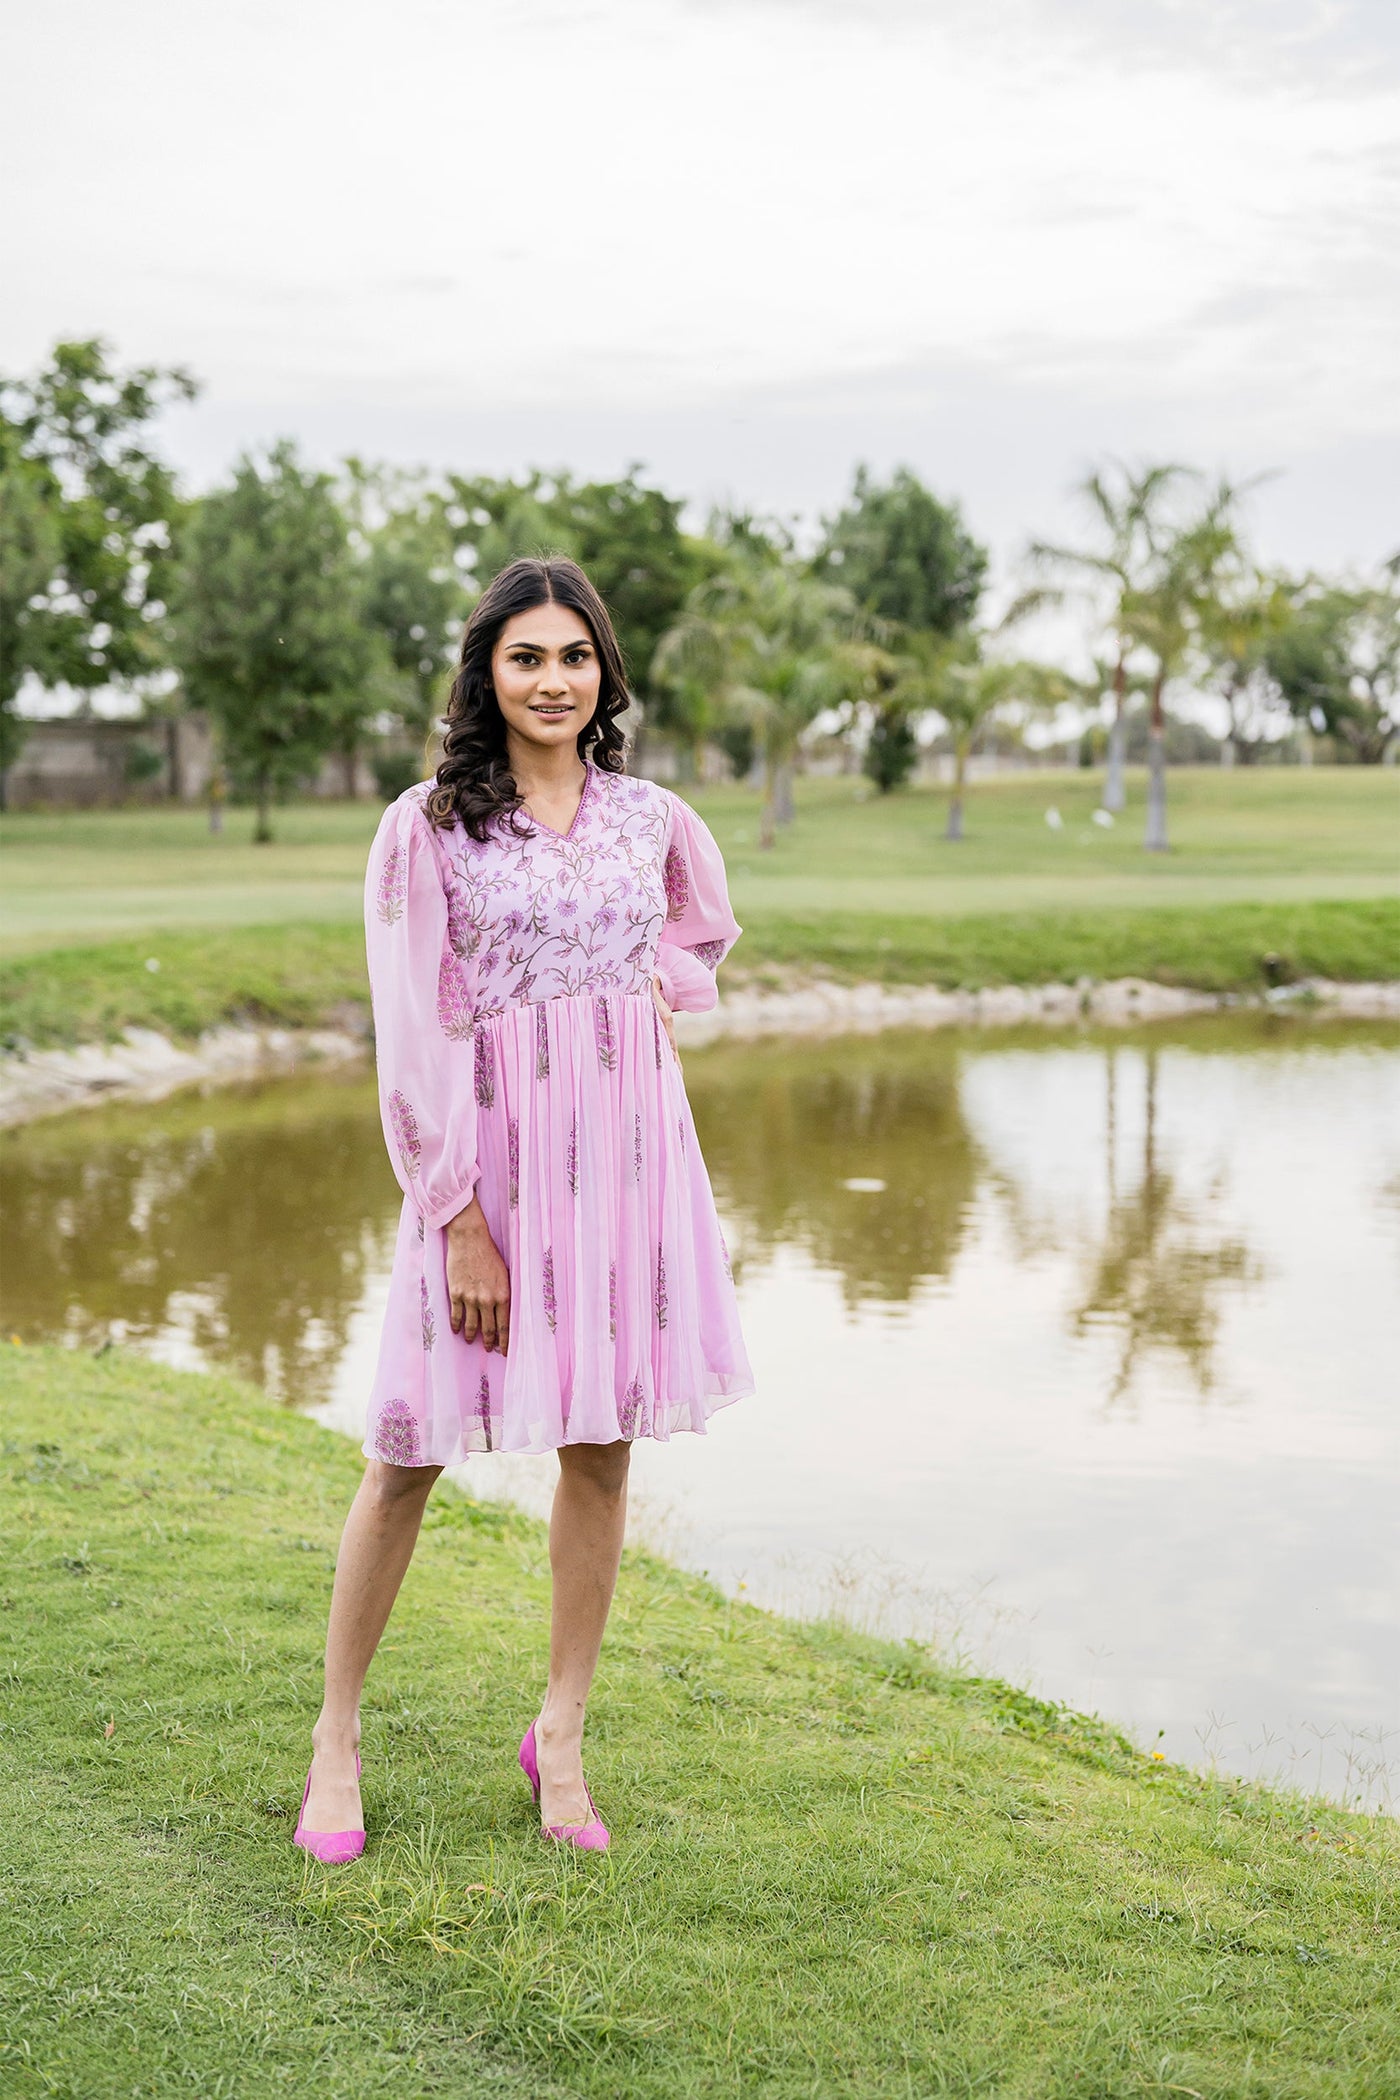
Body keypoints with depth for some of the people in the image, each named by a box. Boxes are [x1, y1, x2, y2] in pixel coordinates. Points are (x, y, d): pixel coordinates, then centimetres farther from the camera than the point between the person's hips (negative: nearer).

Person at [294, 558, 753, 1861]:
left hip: (631, 1141, 4)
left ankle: (561, 1735, 22)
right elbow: (415, 1034, -9)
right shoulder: (428, 827, -5)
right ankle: (337, 1731, 19)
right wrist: (461, 1218, -14)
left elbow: (707, 929, 28)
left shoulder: (652, 817, 7)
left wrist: (657, 995, 7)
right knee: (414, 1448, 1)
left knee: (601, 1446, 7)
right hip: (490, 1152, -3)